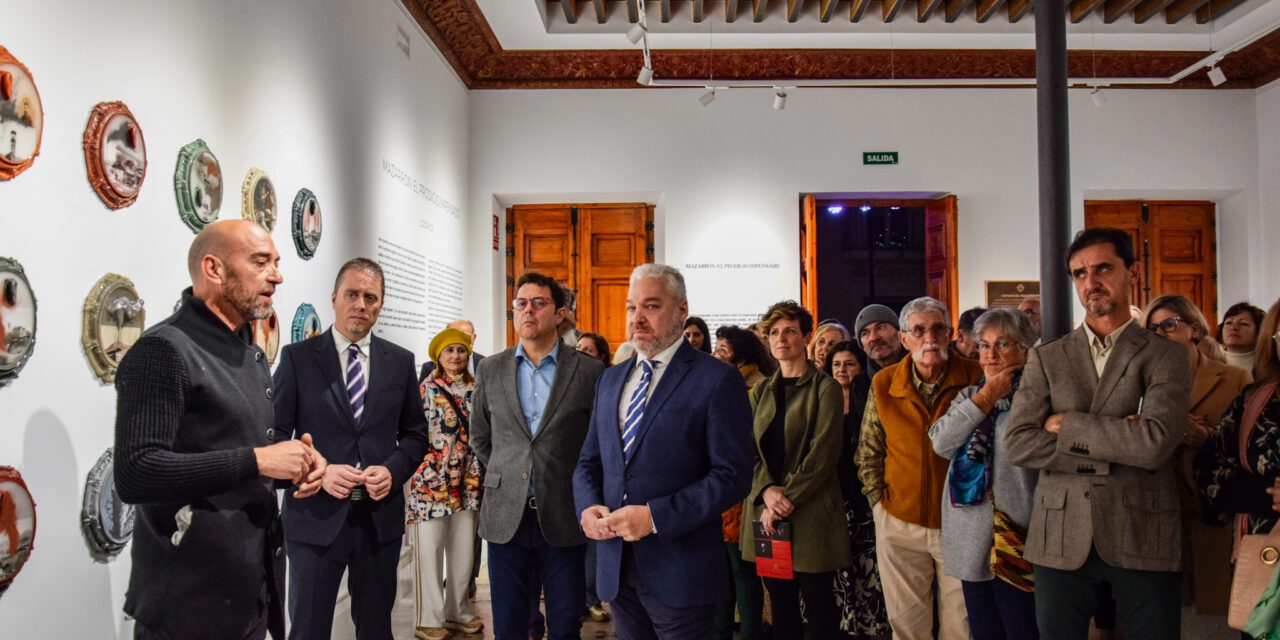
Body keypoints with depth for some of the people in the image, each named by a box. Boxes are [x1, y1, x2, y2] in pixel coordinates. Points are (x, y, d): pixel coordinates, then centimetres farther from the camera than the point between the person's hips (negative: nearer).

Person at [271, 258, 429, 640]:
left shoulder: (400, 361, 6)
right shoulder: (297, 357, -1)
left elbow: (415, 433, 10)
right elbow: (275, 432, -2)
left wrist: (393, 471, -9)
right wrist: (319, 471, -17)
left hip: (380, 516, 2)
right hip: (316, 516, -2)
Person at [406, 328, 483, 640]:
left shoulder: (476, 389, 9)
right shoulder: (426, 388, -3)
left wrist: (480, 472, 12)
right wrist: (416, 464, -8)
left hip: (467, 481, 5)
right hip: (431, 480, -4)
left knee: (464, 550, 10)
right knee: (430, 550, 0)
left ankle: (457, 611, 23)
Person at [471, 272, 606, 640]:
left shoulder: (589, 371, -3)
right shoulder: (491, 370, 5)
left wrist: (578, 486, 4)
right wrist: (507, 475, 10)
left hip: (564, 517, -2)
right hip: (506, 517, 2)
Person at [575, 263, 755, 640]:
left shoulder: (717, 380, -8)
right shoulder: (611, 379, 12)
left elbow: (733, 475, -14)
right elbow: (589, 461, 15)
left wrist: (655, 516, -20)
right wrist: (589, 507, -5)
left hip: (679, 570, -5)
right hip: (617, 566, 6)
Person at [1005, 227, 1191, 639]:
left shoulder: (1165, 357, 2)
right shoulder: (1046, 358, 7)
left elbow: (1156, 443, -15)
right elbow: (1018, 443, -5)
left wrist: (1069, 425, -7)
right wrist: (1116, 444, -10)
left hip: (1143, 539, -1)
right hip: (1061, 541, 2)